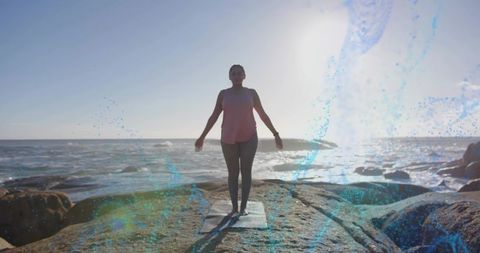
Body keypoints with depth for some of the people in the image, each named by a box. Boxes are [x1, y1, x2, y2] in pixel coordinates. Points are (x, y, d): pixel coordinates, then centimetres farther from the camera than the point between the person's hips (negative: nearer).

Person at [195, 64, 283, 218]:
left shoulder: (251, 93, 3)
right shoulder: (223, 94, 4)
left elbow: (263, 115, 5)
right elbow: (214, 116, 4)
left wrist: (276, 134, 4)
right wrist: (202, 136, 0)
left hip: (249, 137, 0)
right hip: (229, 139, 1)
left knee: (246, 171, -1)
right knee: (232, 173, 1)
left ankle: (243, 206, 12)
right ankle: (234, 207, 13)